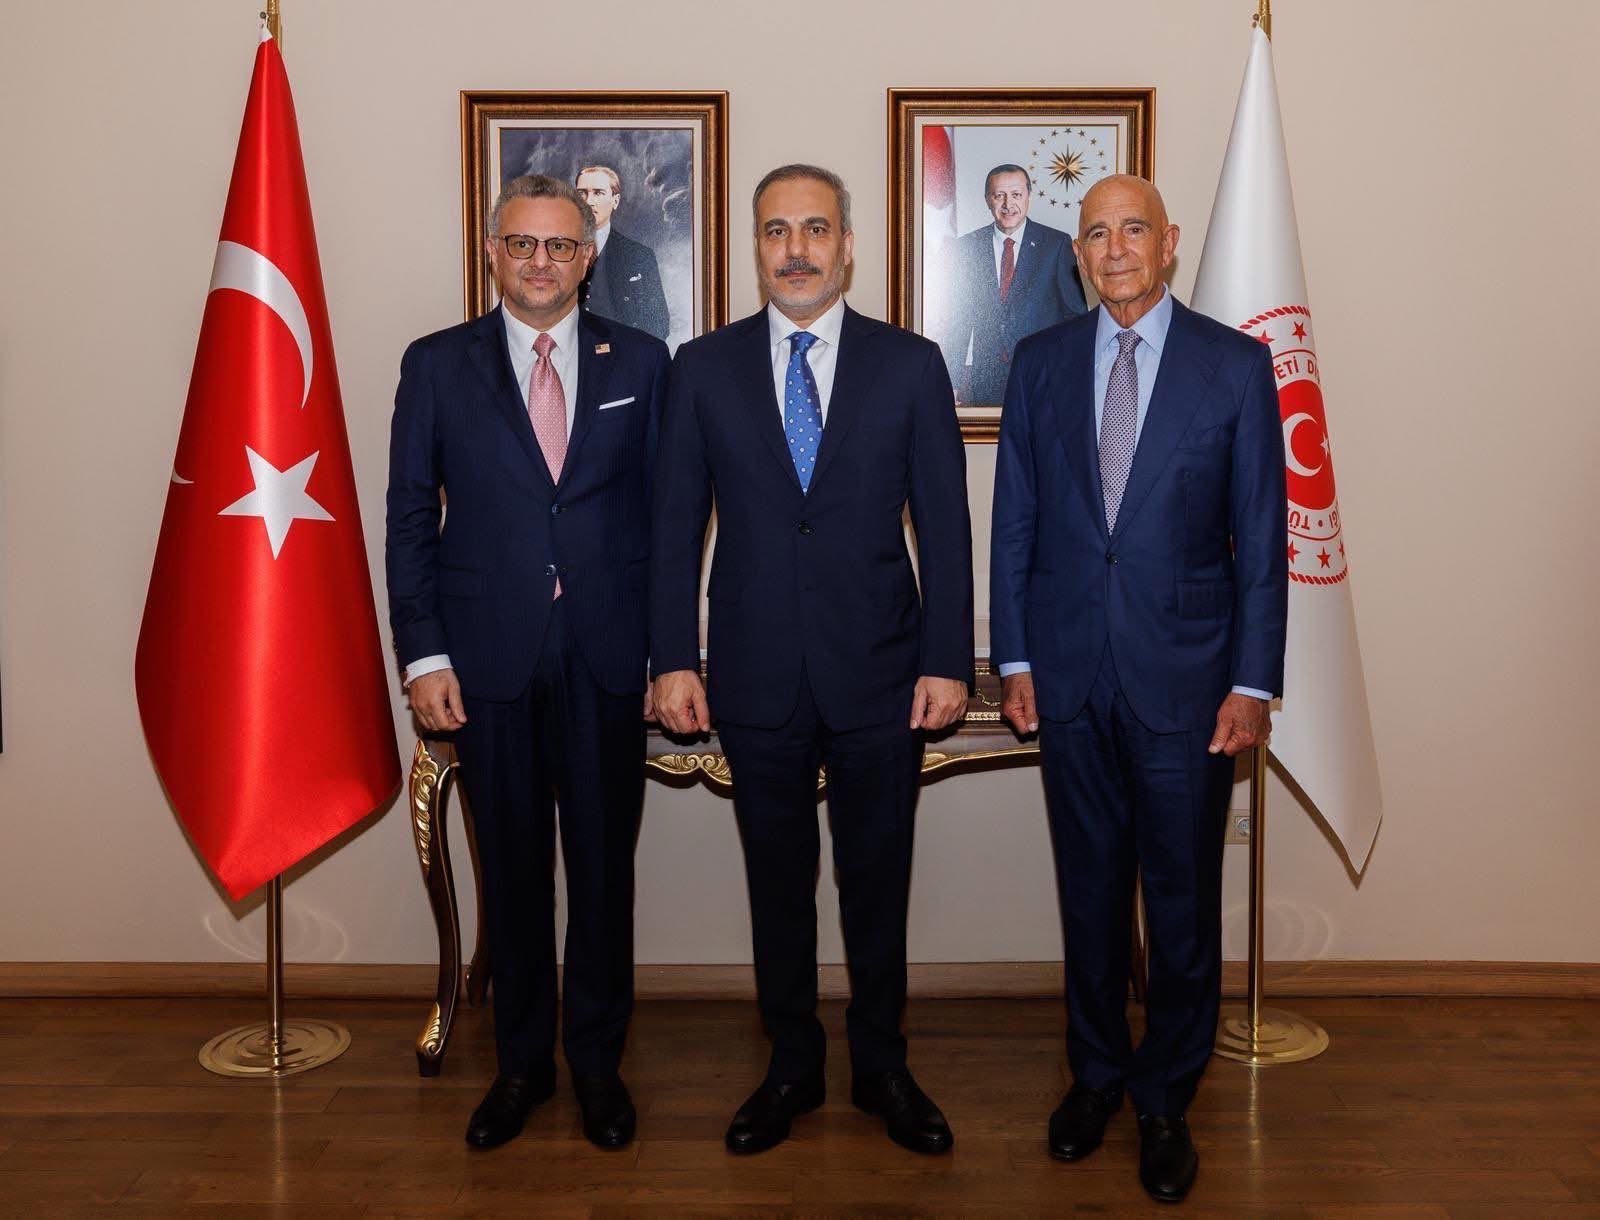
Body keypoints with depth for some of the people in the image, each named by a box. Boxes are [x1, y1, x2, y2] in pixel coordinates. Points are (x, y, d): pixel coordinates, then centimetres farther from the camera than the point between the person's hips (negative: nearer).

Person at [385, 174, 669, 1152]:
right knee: (513, 870, 11)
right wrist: (424, 654, -4)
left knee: (604, 864, 8)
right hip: (489, 659, 0)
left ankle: (598, 1061, 26)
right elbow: (410, 518, 3)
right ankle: (522, 1062, 28)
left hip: (606, 660, 0)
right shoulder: (438, 365, 4)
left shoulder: (642, 363, 5)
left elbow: (667, 511, 5)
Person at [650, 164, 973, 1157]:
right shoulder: (704, 367, 4)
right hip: (756, 678, 1)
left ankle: (882, 1068, 29)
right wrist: (674, 659, -2)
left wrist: (948, 662, -5)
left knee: (878, 883, 11)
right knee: (778, 884, 13)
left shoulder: (910, 364, 1)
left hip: (880, 676, -1)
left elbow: (945, 523, 0)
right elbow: (676, 525, 4)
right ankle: (793, 1068, 30)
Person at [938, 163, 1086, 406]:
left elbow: (1076, 312, 0)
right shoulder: (967, 246, 7)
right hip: (984, 382, 2)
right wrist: (951, 382, 2)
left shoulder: (1057, 243, 1)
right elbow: (957, 319, 8)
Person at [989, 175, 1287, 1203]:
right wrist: (1015, 658, 2)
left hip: (1186, 680, -2)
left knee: (1183, 902, 7)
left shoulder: (1235, 364, -1)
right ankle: (1097, 1073, 33)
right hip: (1070, 675, 2)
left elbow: (1261, 535, -2)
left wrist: (1253, 683, -6)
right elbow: (1014, 523, 6)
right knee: (1090, 889, 14)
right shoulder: (1041, 363, 5)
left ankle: (1167, 1100, 26)